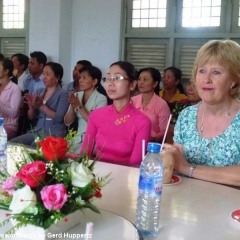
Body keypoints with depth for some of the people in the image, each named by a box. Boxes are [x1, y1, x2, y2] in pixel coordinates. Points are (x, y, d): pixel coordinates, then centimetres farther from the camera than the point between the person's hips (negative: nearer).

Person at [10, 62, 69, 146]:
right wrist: (32, 106, -8)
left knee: (32, 148, -33)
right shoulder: (39, 91, 14)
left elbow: (59, 118, -15)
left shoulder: (62, 94, -4)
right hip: (36, 131, 6)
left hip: (54, 133, -6)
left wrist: (42, 106, -20)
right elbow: (31, 117, 13)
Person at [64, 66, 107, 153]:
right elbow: (67, 122, 4)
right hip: (78, 138, 5)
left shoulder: (101, 99, -8)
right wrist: (72, 106, -12)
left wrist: (79, 106, -16)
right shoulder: (77, 96, 6)